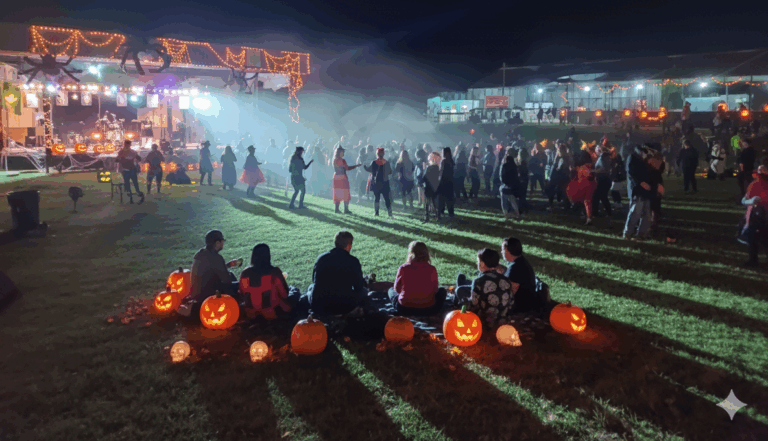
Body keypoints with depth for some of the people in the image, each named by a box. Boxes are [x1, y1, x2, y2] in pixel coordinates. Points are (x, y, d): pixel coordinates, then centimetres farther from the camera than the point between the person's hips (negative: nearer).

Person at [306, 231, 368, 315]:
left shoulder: (321, 257, 3)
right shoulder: (353, 261, -7)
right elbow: (358, 286, 2)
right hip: (343, 308, -2)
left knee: (311, 287, 34)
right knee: (363, 290, 21)